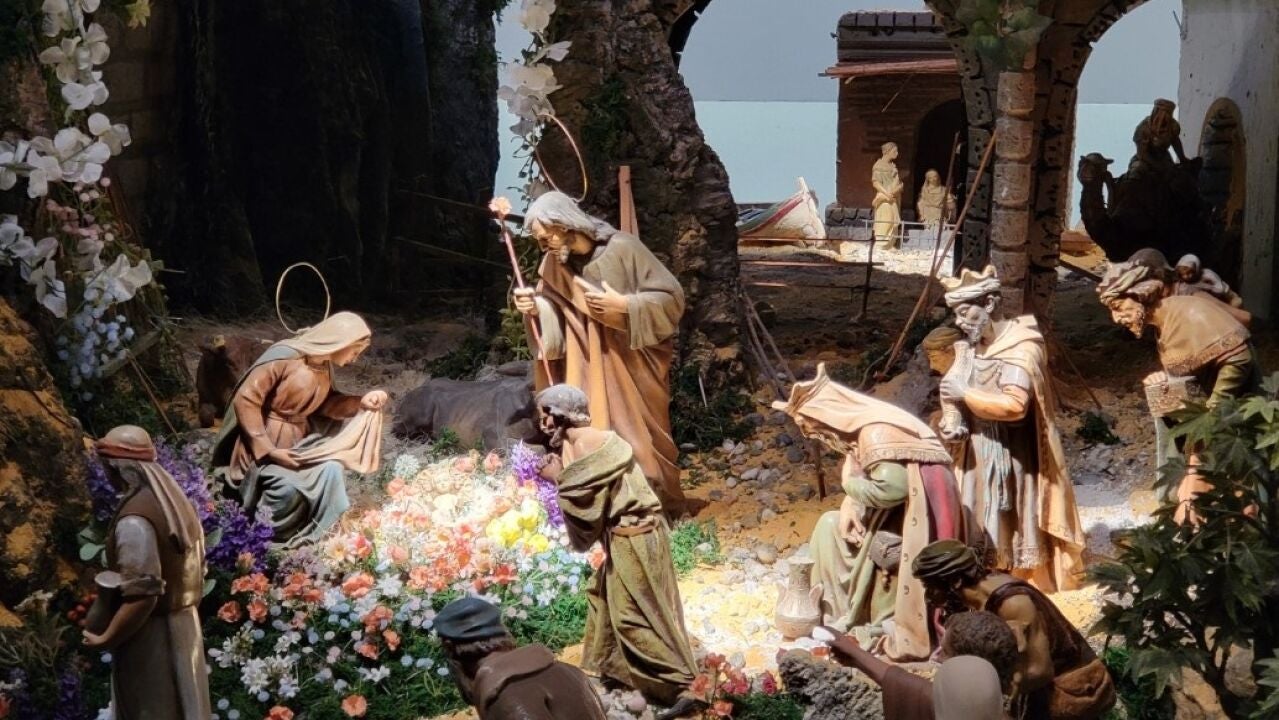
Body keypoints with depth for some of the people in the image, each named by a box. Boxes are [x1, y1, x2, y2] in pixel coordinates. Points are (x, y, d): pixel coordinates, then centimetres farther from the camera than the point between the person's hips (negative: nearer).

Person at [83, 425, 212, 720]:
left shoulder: (135, 520, -23)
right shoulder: (173, 500, 4)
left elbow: (142, 595, -27)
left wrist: (105, 639, -17)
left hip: (151, 637, -8)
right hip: (182, 625, 8)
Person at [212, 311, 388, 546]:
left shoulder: (323, 364, 1)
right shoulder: (285, 357, -24)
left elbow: (323, 403, 12)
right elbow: (245, 399, -23)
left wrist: (362, 402, -5)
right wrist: (267, 449, -23)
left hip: (300, 439, 7)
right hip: (266, 440, -7)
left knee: (331, 470, -15)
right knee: (288, 490, -25)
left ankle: (319, 532, 1)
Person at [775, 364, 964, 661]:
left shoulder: (876, 433, -25)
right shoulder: (858, 427, 6)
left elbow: (890, 488, -34)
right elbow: (867, 480, 12)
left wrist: (850, 484, -16)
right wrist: (849, 507, -8)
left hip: (917, 507, -10)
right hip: (896, 511, 10)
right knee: (831, 525, 11)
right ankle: (847, 611, 15)